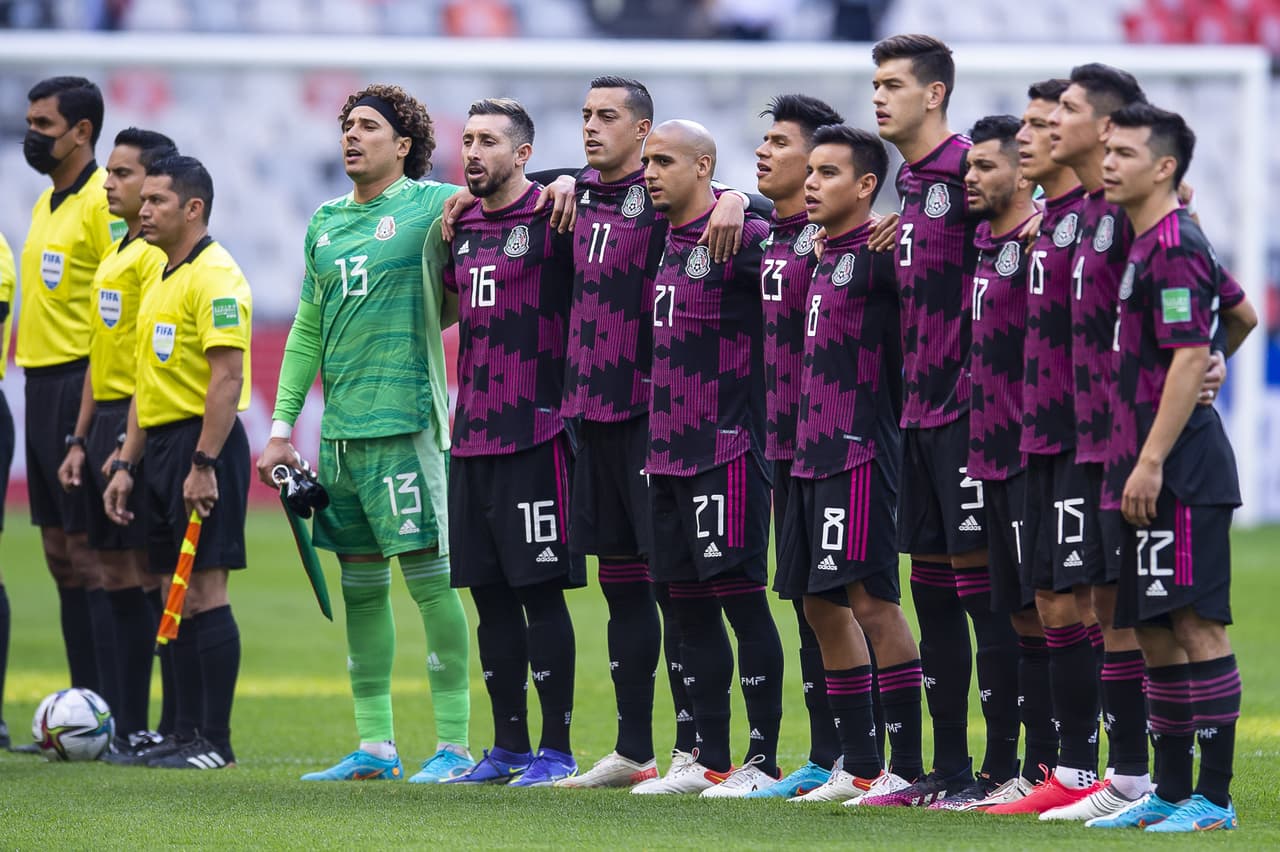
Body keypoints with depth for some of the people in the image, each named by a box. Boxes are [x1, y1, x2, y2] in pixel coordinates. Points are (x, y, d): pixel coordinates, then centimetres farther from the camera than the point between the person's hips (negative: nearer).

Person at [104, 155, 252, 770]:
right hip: (162, 445, 9)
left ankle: (216, 741, -6)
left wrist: (203, 464, -24)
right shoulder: (160, 282, 18)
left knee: (203, 589, -8)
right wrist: (127, 464, 19)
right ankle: (186, 732, 13)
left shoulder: (215, 277, -12)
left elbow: (228, 378, -19)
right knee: (177, 594, 9)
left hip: (203, 444, -9)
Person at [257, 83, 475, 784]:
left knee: (428, 573, -7)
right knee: (360, 584, 9)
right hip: (340, 426, 7)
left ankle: (454, 744, -4)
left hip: (405, 419, -7)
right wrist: (281, 426, 16)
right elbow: (307, 331, 20)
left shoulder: (433, 205, -3)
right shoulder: (325, 223, 15)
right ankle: (374, 747, 14)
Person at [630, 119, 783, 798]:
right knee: (688, 603, 10)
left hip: (727, 448, -9)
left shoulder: (741, 239, -11)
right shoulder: (665, 240, 15)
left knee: (739, 593, -7)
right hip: (667, 451, 9)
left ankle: (762, 761, -3)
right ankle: (709, 760, 16)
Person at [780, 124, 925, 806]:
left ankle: (907, 767, -7)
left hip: (859, 453, -10)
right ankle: (858, 767, 18)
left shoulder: (878, 255, -11)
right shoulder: (827, 258, 15)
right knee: (821, 603, 11)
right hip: (813, 450, 10)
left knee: (871, 601, -10)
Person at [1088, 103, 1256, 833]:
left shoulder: (1173, 247, -14)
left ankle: (1214, 798, -6)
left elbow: (1190, 359, -20)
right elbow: (1243, 317, 28)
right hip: (1151, 466, 10)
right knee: (1156, 630, 12)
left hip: (1179, 468, -10)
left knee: (1196, 623, -8)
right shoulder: (1149, 244, 16)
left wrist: (1152, 460, -22)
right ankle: (1171, 791, 17)